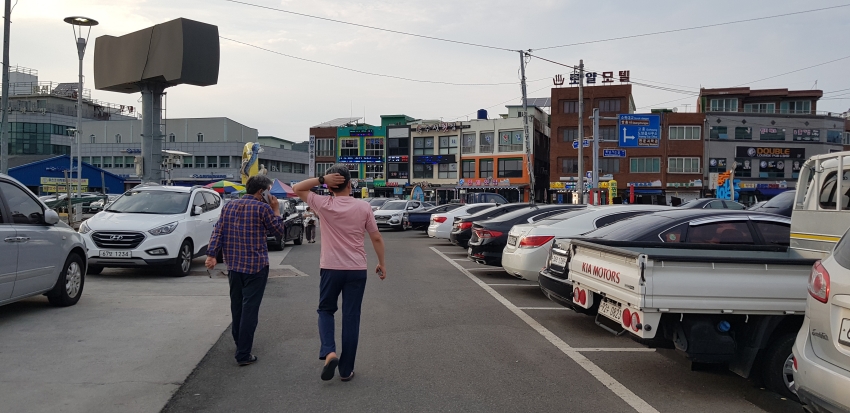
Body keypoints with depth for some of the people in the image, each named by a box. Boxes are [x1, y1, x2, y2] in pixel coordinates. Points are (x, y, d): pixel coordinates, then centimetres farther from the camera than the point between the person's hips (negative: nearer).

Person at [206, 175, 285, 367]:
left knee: (237, 306, 19)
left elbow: (218, 232, 2)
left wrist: (212, 254, -1)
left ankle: (239, 342, 35)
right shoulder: (262, 208, -10)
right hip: (256, 265, -6)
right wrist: (276, 210, 9)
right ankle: (243, 354, -4)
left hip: (233, 265, 6)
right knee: (249, 308, -4)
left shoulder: (229, 206, 8)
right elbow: (279, 231, 0)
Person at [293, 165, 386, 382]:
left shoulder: (324, 205, -7)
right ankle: (346, 369, 12)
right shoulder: (363, 207, -3)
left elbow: (297, 189, 5)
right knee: (351, 317, 7)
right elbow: (376, 238, 1)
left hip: (331, 268, -1)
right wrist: (381, 263, 13)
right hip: (357, 270, 1)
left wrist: (321, 179, -6)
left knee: (326, 310, 19)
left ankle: (329, 352, -4)